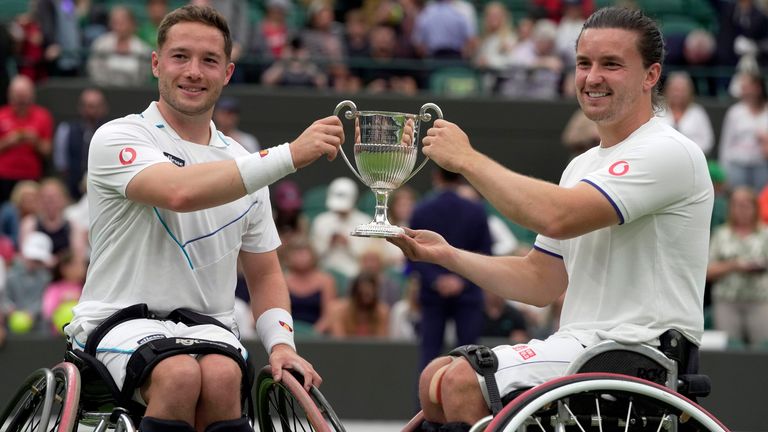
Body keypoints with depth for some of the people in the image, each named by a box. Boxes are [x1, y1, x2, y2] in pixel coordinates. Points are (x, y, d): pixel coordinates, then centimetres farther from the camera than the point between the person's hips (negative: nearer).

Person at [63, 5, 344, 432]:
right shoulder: (118, 138, -4)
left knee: (222, 376, -31)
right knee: (180, 374, -36)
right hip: (121, 320, -4)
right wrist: (291, 154, -30)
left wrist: (280, 343, 1)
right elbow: (179, 193, -26)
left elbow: (264, 273, 22)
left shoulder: (242, 164, 15)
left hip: (208, 328, 4)